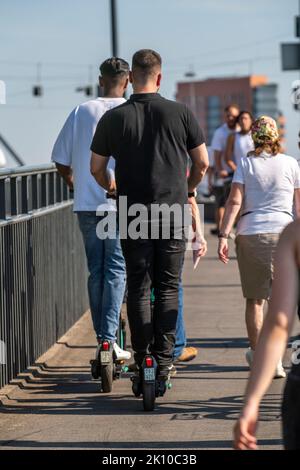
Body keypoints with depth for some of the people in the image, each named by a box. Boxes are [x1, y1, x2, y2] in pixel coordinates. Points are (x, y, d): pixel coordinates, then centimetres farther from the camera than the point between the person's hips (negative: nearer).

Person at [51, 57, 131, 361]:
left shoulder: (81, 111, 4)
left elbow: (61, 161, 8)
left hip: (86, 203, 3)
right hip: (121, 203, -3)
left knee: (96, 270, 12)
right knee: (116, 270, 1)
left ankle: (101, 336, 16)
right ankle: (109, 336, -8)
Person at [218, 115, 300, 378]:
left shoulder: (245, 163, 4)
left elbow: (235, 201, -5)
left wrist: (224, 235, -6)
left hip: (250, 233, 1)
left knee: (254, 298, 11)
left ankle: (256, 353, 18)